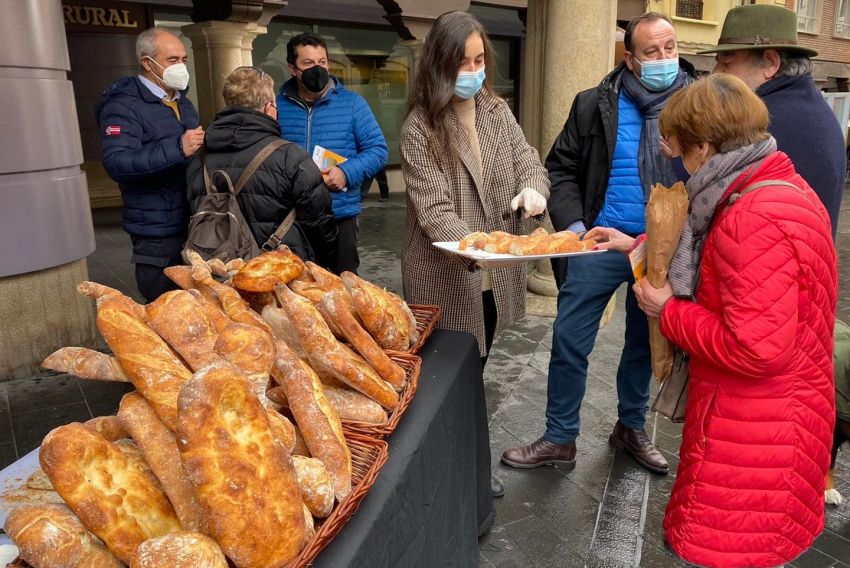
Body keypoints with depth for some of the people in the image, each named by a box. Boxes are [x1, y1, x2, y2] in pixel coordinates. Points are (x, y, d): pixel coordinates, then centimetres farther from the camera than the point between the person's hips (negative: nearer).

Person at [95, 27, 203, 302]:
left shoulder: (183, 103, 16)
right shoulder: (123, 106, -12)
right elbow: (116, 163, -26)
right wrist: (177, 149, -34)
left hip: (193, 224, 8)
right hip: (158, 233, -8)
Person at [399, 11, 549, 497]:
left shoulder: (498, 112, 6)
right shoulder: (419, 128, -11)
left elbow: (530, 163, 5)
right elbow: (432, 209, -19)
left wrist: (533, 189, -19)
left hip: (494, 274, 6)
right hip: (446, 277, -5)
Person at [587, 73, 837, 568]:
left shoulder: (754, 221, -28)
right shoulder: (780, 185, 5)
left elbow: (756, 349, -30)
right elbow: (708, 254, 19)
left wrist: (669, 311, -18)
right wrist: (639, 245, 17)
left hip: (753, 432, -10)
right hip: (778, 414, 10)